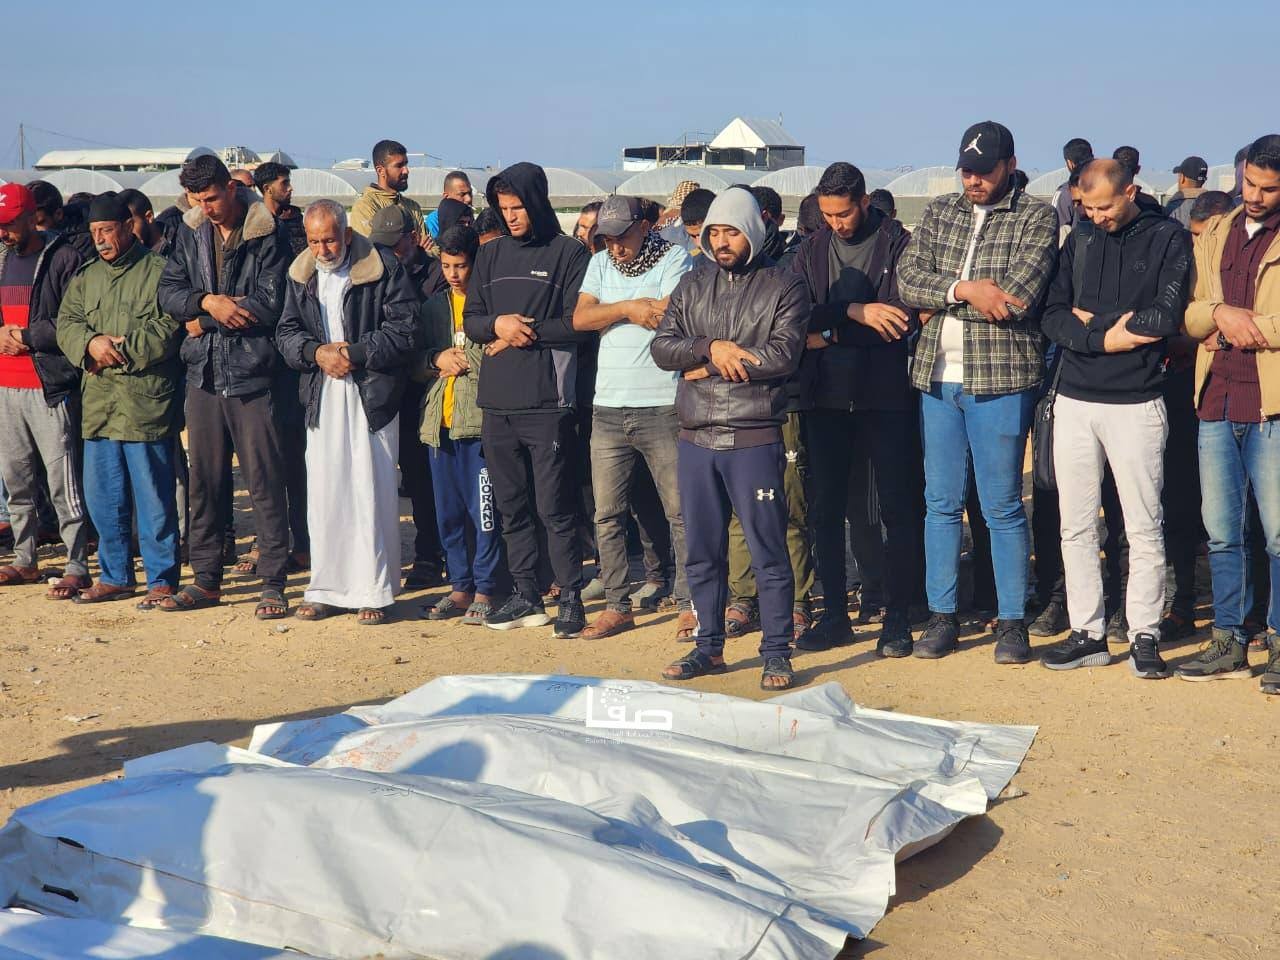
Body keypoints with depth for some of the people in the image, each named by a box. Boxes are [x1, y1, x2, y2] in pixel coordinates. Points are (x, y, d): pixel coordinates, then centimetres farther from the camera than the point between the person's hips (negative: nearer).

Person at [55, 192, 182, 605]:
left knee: (153, 496, -2)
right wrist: (91, 342, -10)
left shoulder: (159, 271, -3)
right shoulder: (85, 276, 17)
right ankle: (115, 576, 24)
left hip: (147, 401, -7)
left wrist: (123, 348, -14)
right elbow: (67, 323, 11)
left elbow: (172, 327, -12)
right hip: (98, 403, 7)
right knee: (102, 496, 12)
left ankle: (163, 579, 7)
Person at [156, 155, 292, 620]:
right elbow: (168, 292, 5)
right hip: (203, 373, 5)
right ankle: (206, 579, 21)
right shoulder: (191, 233, 10)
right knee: (203, 481, 11)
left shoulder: (268, 236, -7)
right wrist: (208, 301, -14)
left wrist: (206, 320, -8)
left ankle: (272, 582, 5)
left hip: (252, 376, -5)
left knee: (265, 481, -2)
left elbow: (269, 304, -14)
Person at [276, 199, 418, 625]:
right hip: (321, 397, 5)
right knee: (323, 495, 6)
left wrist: (354, 354, -14)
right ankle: (326, 589, 15)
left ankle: (374, 593, 4)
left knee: (371, 494, -3)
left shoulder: (383, 267, -6)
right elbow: (286, 332, 12)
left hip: (372, 396, -5)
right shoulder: (301, 274, 11)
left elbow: (404, 330, -8)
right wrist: (317, 352, -8)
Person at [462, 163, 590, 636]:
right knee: (511, 505, 11)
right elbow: (471, 319, 13)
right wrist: (497, 324, -8)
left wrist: (524, 333, -8)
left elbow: (577, 323, -9)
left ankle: (571, 597, 4)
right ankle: (525, 595, 20)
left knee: (555, 506, -4)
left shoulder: (568, 253, -1)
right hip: (497, 401, 6)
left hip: (547, 401, -6)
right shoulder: (491, 255, 15)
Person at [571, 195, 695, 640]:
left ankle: (688, 604, 6)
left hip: (663, 407, -5)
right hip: (608, 409, 5)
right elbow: (580, 318, 2)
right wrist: (628, 308, -11)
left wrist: (612, 312, -4)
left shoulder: (675, 259, -2)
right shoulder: (601, 263, 14)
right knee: (607, 515, 7)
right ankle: (617, 606, 16)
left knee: (680, 512, -2)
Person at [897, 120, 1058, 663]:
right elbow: (907, 280, 0)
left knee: (1002, 507, 2)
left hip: (1000, 378, -4)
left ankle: (1012, 622, 12)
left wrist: (942, 296, -9)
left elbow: (1018, 297, -15)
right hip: (937, 375, 4)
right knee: (940, 502, 9)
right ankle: (941, 616, 18)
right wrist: (966, 290, -15)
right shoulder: (939, 213, 12)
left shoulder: (1036, 217, -2)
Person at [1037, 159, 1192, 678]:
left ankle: (1144, 636, 10)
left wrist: (1093, 319, -5)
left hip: (1136, 405, -4)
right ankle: (1088, 634, 15)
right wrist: (1105, 339, -12)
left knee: (1144, 529, 0)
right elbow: (1052, 315, 3)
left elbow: (1166, 316, -13)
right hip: (1075, 401, 4)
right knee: (1076, 527, 6)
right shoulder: (1080, 238, 10)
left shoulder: (1168, 238, -1)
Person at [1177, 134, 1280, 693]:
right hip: (1216, 403, 5)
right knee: (1221, 532, 10)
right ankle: (1228, 644, 19)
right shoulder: (1215, 234, 15)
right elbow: (1185, 312, 11)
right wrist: (1221, 313, -8)